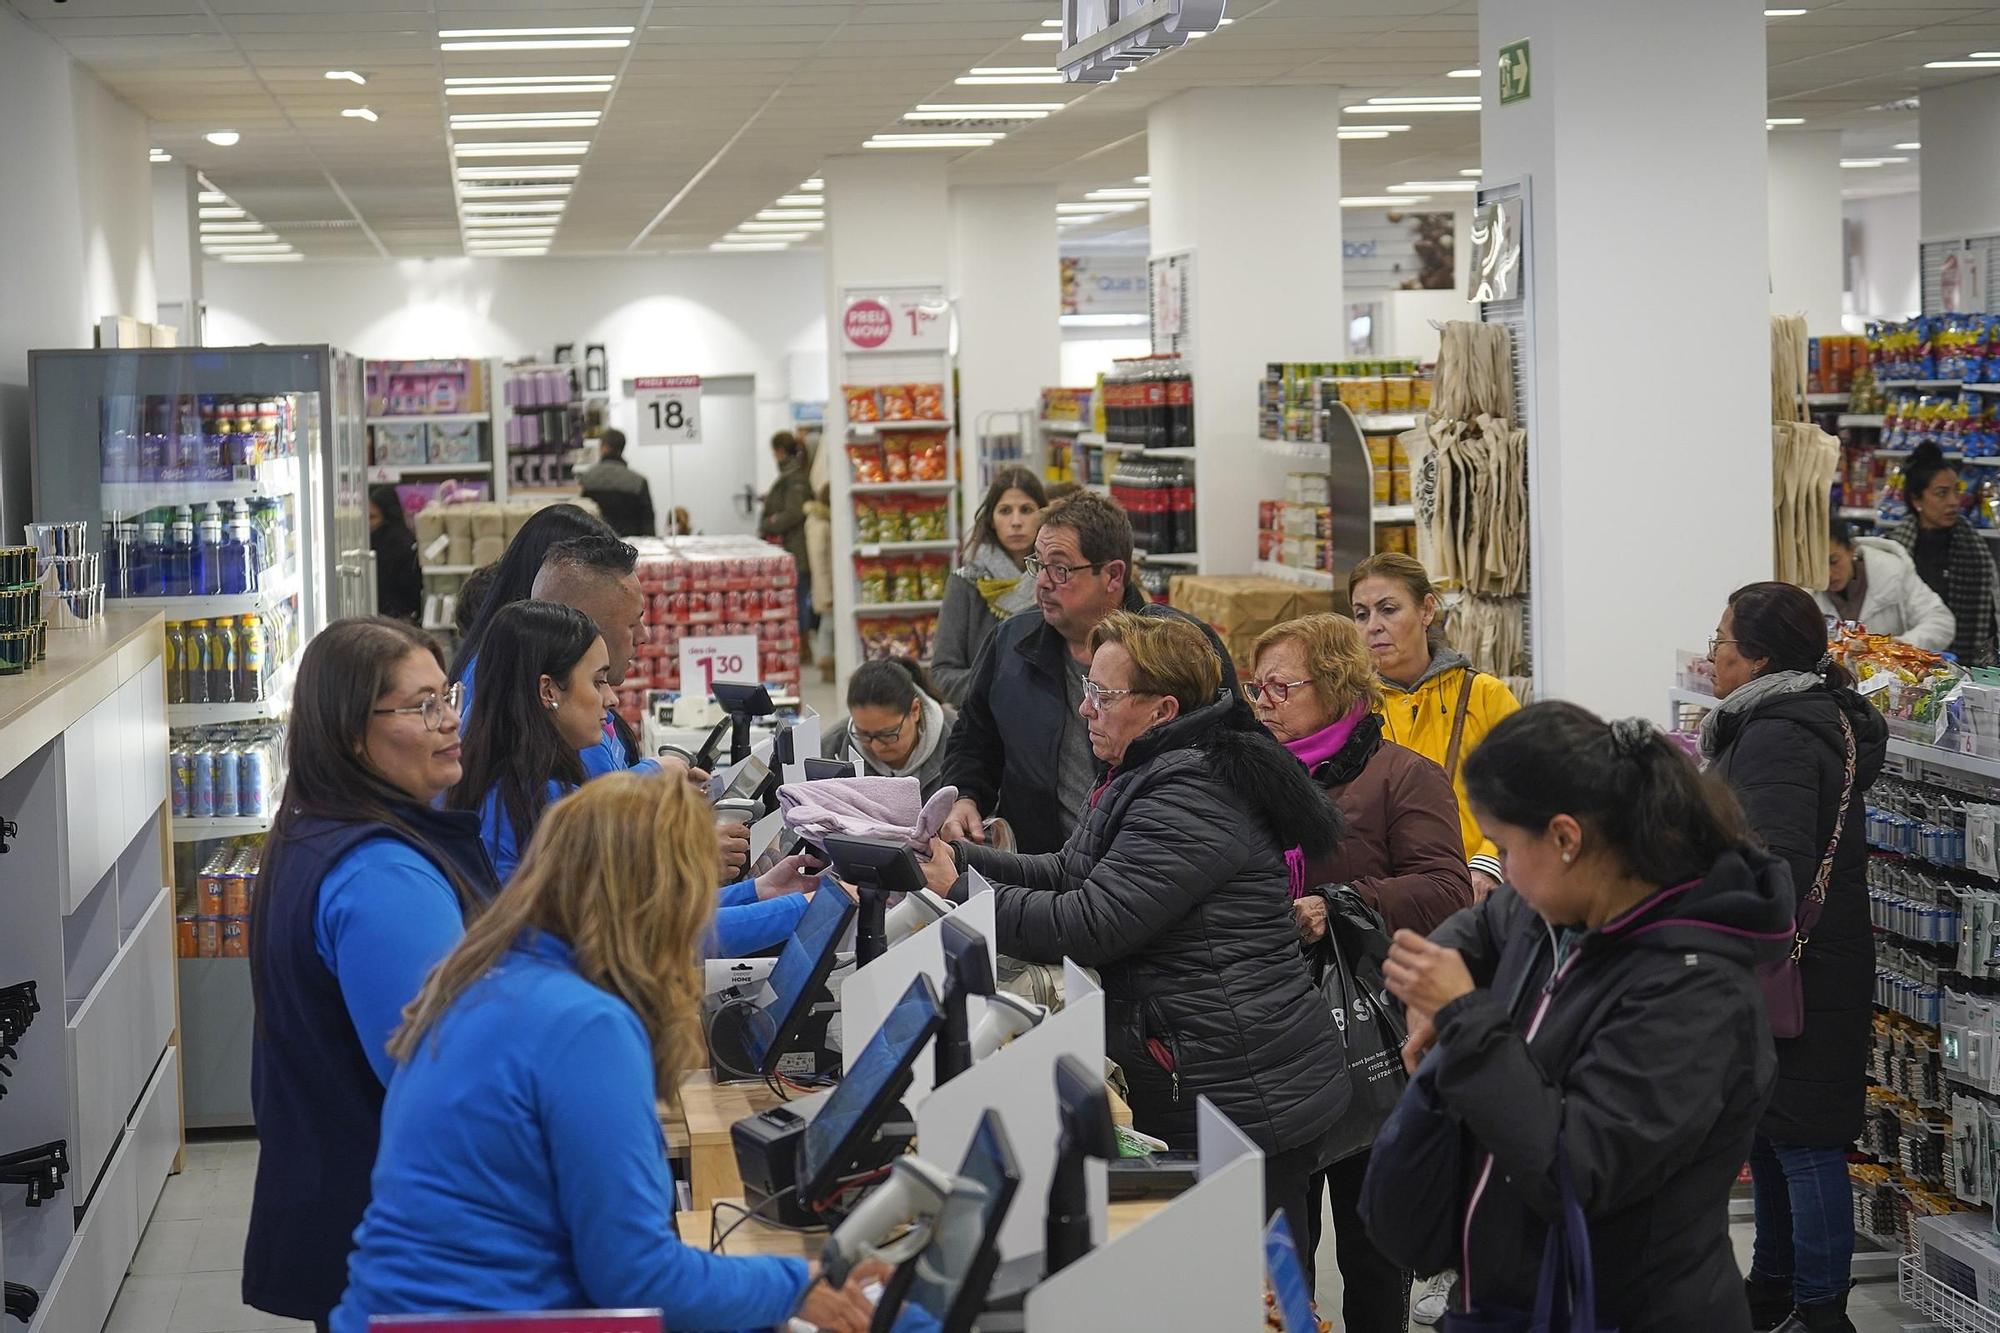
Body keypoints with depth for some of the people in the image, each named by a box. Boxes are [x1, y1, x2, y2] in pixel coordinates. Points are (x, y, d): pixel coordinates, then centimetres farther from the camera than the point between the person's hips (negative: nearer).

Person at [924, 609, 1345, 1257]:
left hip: (1243, 1100, -11)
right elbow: (1066, 874, 17)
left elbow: (1089, 925, -23)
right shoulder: (1148, 778, 14)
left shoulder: (1189, 799, -20)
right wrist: (957, 857, 4)